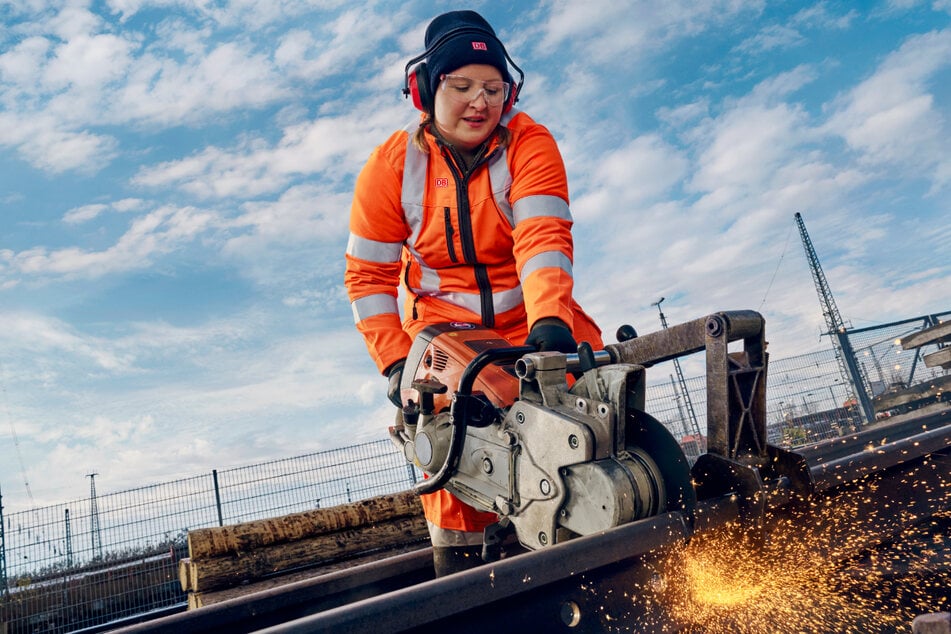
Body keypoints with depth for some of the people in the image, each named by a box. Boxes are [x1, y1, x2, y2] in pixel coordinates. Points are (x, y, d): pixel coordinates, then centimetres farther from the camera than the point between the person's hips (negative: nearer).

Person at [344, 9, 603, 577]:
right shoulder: (391, 166, -7)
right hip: (444, 328, 0)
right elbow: (368, 276, -6)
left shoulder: (528, 142, -12)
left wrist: (551, 321, -43)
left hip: (532, 317, 0)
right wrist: (396, 361, -16)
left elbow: (544, 237, -26)